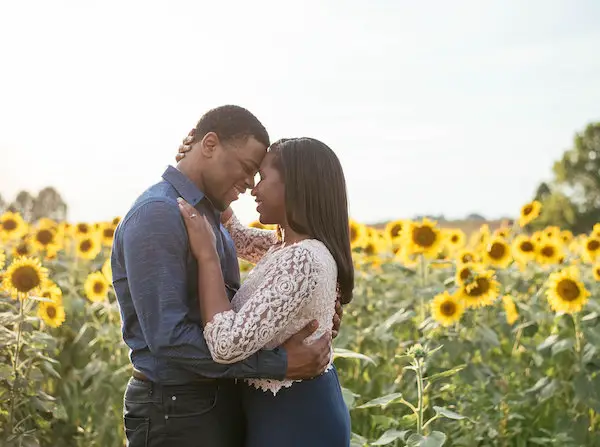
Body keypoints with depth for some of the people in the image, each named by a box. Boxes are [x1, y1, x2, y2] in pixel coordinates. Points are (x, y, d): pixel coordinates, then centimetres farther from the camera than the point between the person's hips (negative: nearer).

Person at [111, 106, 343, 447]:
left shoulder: (210, 217, 12)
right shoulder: (155, 216, -18)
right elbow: (169, 336, -24)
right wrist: (277, 365, -23)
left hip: (224, 403, 9)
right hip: (176, 415, -9)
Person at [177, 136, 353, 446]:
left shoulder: (301, 260, -26)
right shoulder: (293, 247, 4)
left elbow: (227, 345, -32)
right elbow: (236, 237, 24)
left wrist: (206, 253, -24)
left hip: (294, 419, -9)